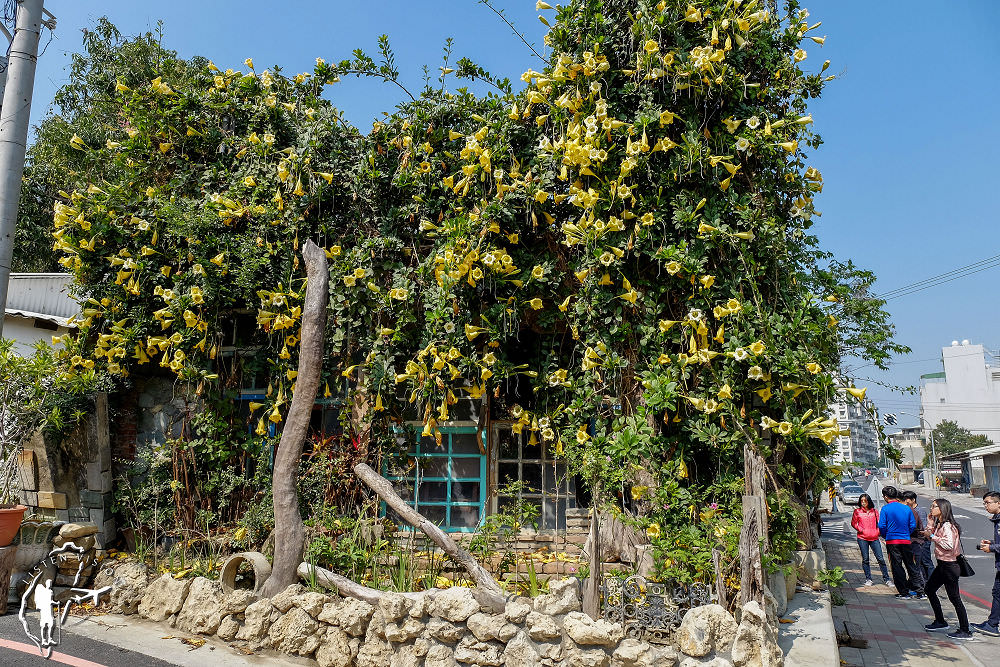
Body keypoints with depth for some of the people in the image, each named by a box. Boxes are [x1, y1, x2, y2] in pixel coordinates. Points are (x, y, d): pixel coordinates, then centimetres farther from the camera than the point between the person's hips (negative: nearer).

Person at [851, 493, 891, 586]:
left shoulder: (875, 511, 8)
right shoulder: (857, 511, 3)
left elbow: (878, 522, 14)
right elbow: (853, 523, 5)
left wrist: (878, 531, -1)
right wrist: (860, 530, -7)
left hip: (874, 538, 1)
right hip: (862, 538, -1)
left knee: (880, 559, 0)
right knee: (865, 559, 4)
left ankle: (886, 578, 13)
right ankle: (868, 579, 14)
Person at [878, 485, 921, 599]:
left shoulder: (885, 509, -10)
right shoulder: (906, 508, 2)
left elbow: (882, 526, -12)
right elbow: (913, 525, 5)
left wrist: (885, 536, 7)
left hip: (892, 541, -4)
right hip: (906, 541, 4)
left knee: (897, 567, 3)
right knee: (910, 565, 15)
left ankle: (904, 592, 6)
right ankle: (918, 591, 20)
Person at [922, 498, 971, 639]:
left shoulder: (947, 526, -19)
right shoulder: (939, 524, 10)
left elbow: (949, 545, -29)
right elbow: (934, 540, 20)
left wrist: (933, 536, -20)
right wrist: (930, 526, 11)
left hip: (949, 565, -10)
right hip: (942, 564, 10)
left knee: (954, 598, -3)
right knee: (929, 590, 17)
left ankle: (965, 631, 6)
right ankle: (940, 622, 27)